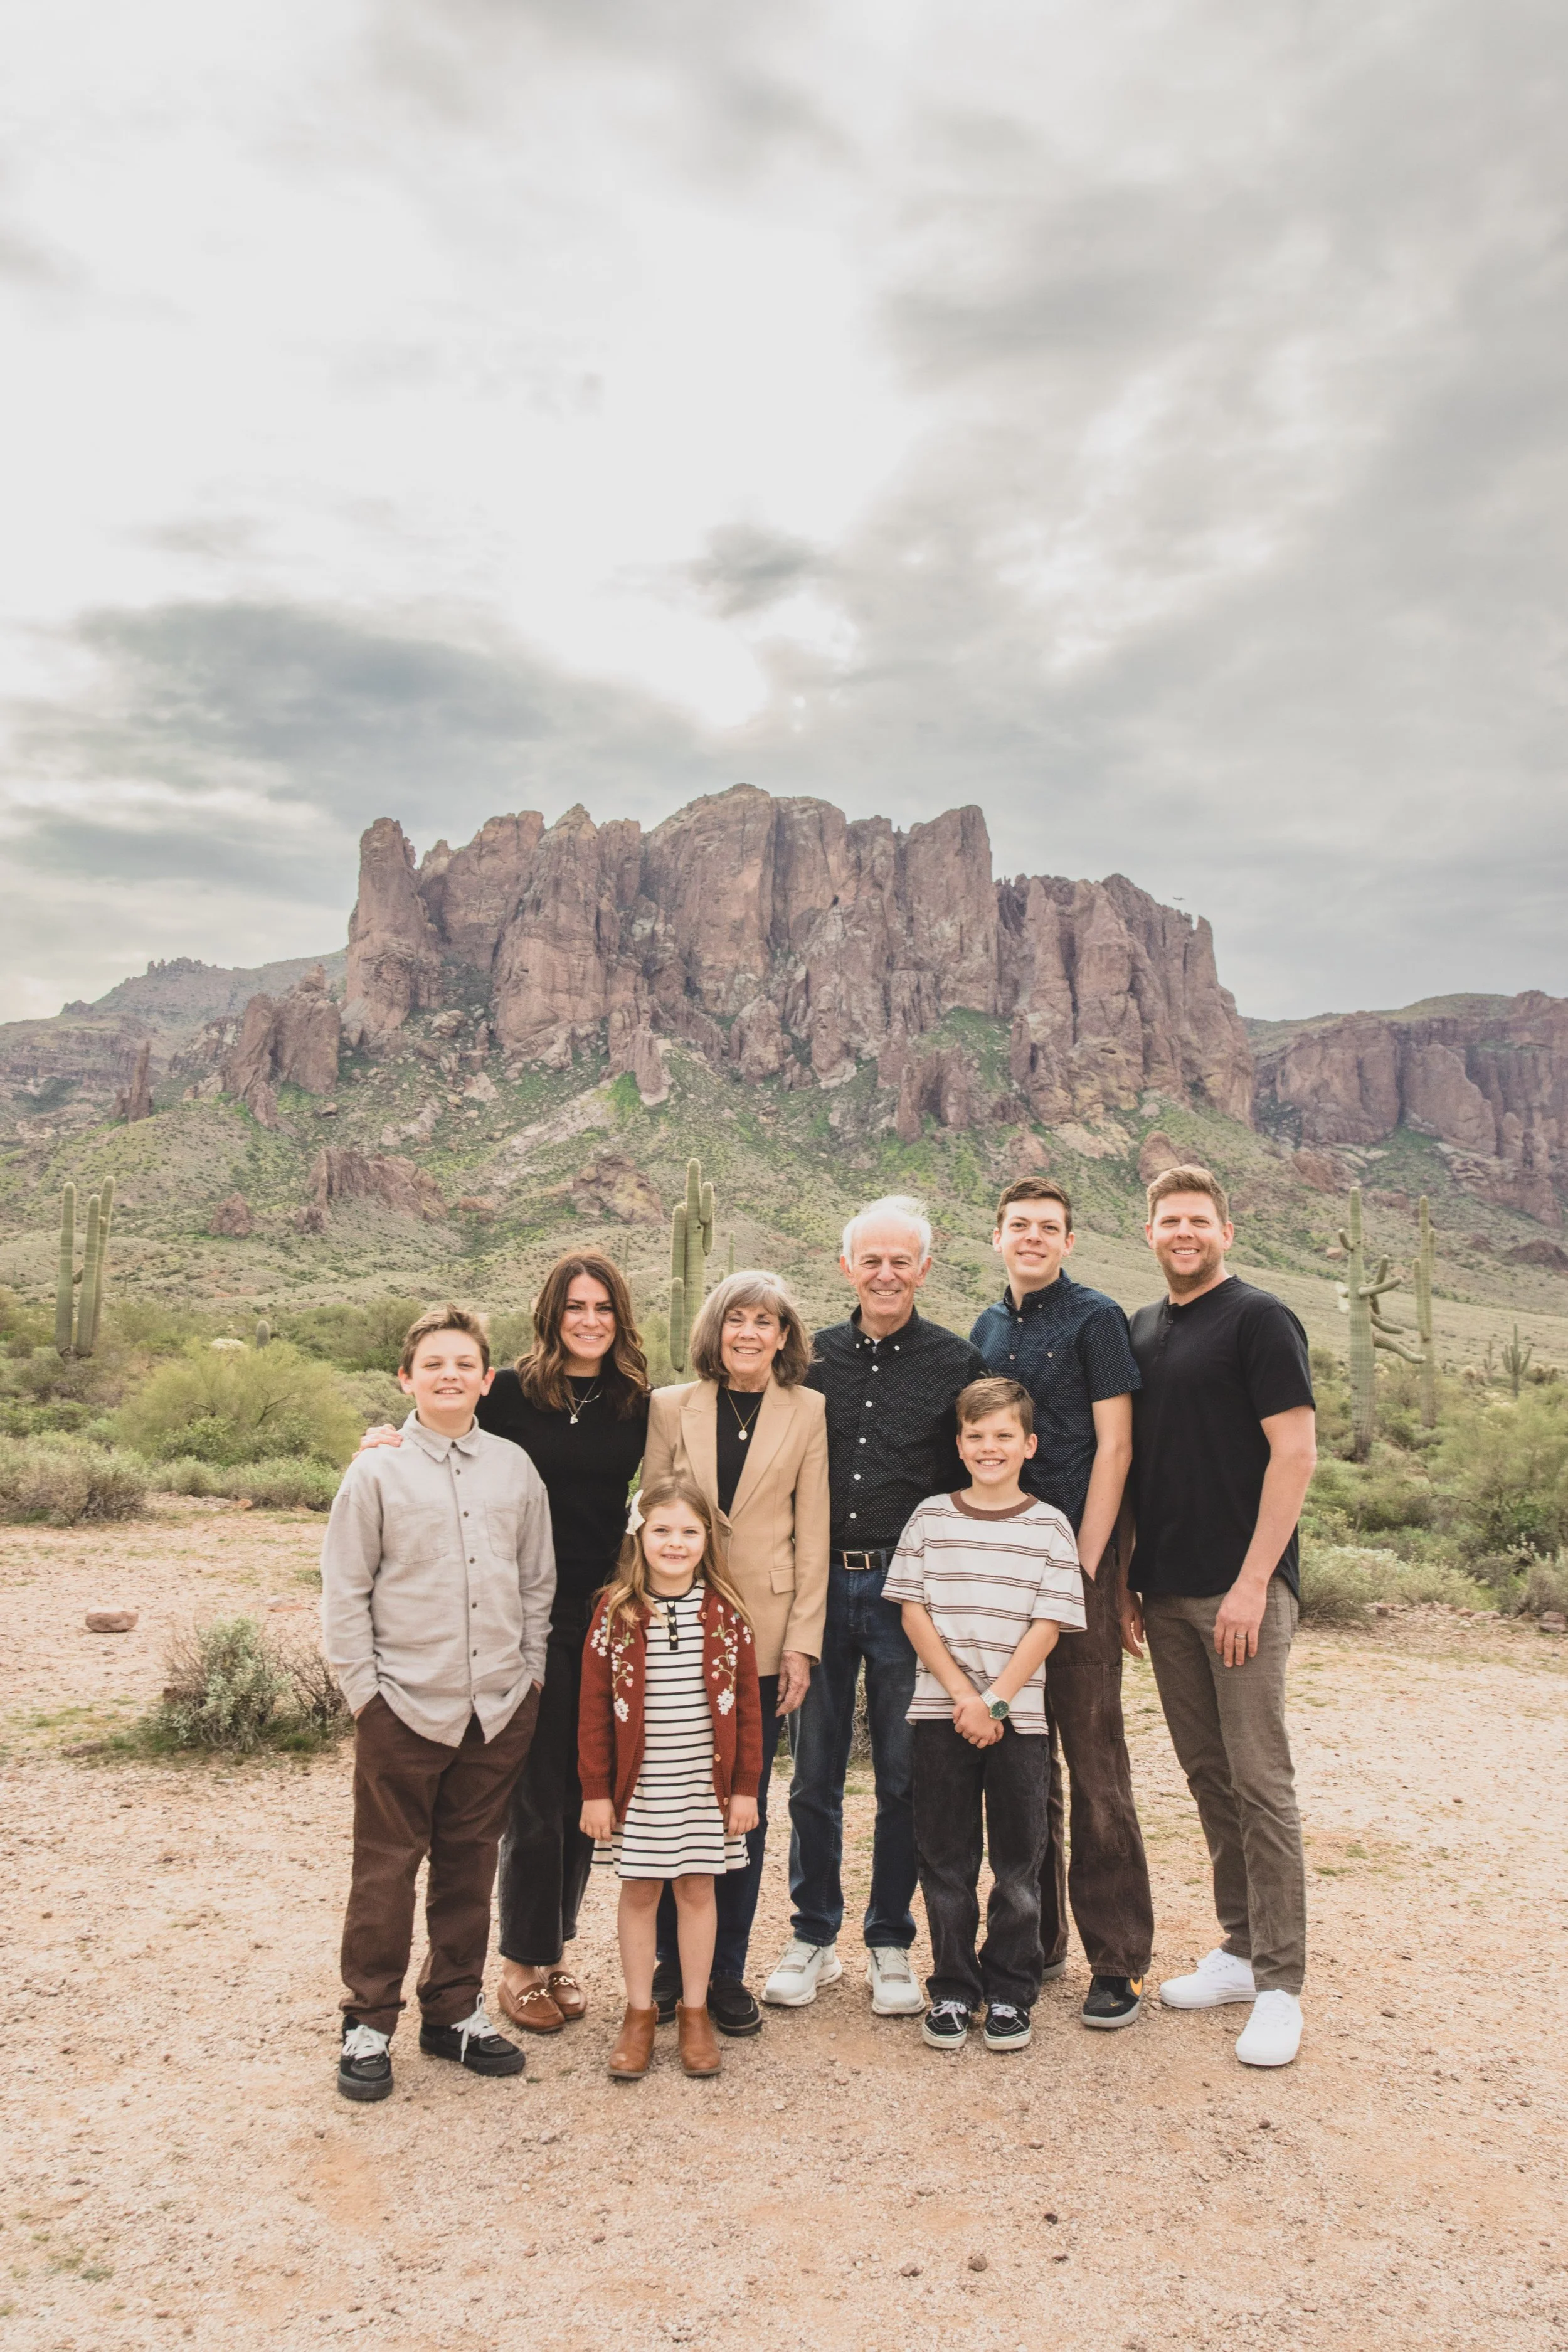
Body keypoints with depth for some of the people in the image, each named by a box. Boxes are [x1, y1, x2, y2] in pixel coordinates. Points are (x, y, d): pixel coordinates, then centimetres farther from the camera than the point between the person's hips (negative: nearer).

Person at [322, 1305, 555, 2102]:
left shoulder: (514, 1468, 5)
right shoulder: (377, 1471, -4)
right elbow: (343, 1592, -2)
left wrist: (529, 1671, 8)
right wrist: (362, 1687, -6)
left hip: (499, 1707, 3)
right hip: (405, 1706, -3)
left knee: (471, 1861, 14)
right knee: (387, 1867, 7)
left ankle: (455, 2010, 29)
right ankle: (368, 2023, 23)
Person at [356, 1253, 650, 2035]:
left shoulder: (637, 1403, 4)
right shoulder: (513, 1391, -6)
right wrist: (395, 1441, -17)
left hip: (607, 1617, 4)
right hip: (534, 1616, -3)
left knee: (587, 1791, 13)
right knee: (537, 1794, 4)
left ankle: (557, 1948, 30)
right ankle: (524, 1964, 22)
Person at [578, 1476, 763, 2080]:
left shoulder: (724, 1612, -3)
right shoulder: (616, 1612, -6)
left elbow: (747, 1705, 1)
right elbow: (594, 1708, -3)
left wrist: (746, 1786, -1)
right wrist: (595, 1790, -4)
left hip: (706, 1784, 1)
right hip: (638, 1787, 0)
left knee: (697, 1890, 10)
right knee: (638, 1892, 10)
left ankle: (695, 2011, 25)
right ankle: (639, 2013, 25)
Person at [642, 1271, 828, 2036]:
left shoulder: (807, 1412, 2)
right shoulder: (672, 1407, 2)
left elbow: (812, 1534, 1)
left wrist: (802, 1641, -3)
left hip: (762, 1634, 0)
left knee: (744, 1807, 8)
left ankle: (727, 1973, 22)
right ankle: (672, 1966, 23)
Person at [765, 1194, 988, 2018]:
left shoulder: (958, 1363, 1)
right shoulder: (813, 1357, 7)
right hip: (819, 1583, 2)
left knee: (904, 1778, 8)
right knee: (813, 1773, 9)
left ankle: (890, 1944, 23)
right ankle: (813, 1936, 25)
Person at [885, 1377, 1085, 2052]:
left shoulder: (1049, 1526, 0)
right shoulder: (931, 1518, 3)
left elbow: (1047, 1626, -4)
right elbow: (913, 1611, 0)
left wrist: (994, 1701, -12)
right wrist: (961, 1694, -9)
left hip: (1018, 1715, -1)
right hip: (940, 1713, 1)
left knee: (1018, 1863, 7)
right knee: (945, 1861, 8)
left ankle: (1009, 1992, 23)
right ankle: (952, 1989, 23)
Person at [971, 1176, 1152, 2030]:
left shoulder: (1095, 1317, -4)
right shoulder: (987, 1329, 14)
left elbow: (1114, 1447, -8)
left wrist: (1084, 1564, -13)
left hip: (1074, 1563, -6)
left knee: (1095, 1764, -1)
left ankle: (1117, 1960, 10)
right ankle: (1034, 1938, 25)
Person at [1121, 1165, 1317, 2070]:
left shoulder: (1259, 1318, -7)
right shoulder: (1141, 1332, 13)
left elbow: (1296, 1452, -13)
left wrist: (1253, 1581, -17)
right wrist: (1125, 1580, 12)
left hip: (1244, 1587, -7)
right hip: (1167, 1589, 7)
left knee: (1260, 1780, -3)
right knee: (1208, 1775, 13)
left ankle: (1281, 1985, 7)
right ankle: (1241, 1949, 26)